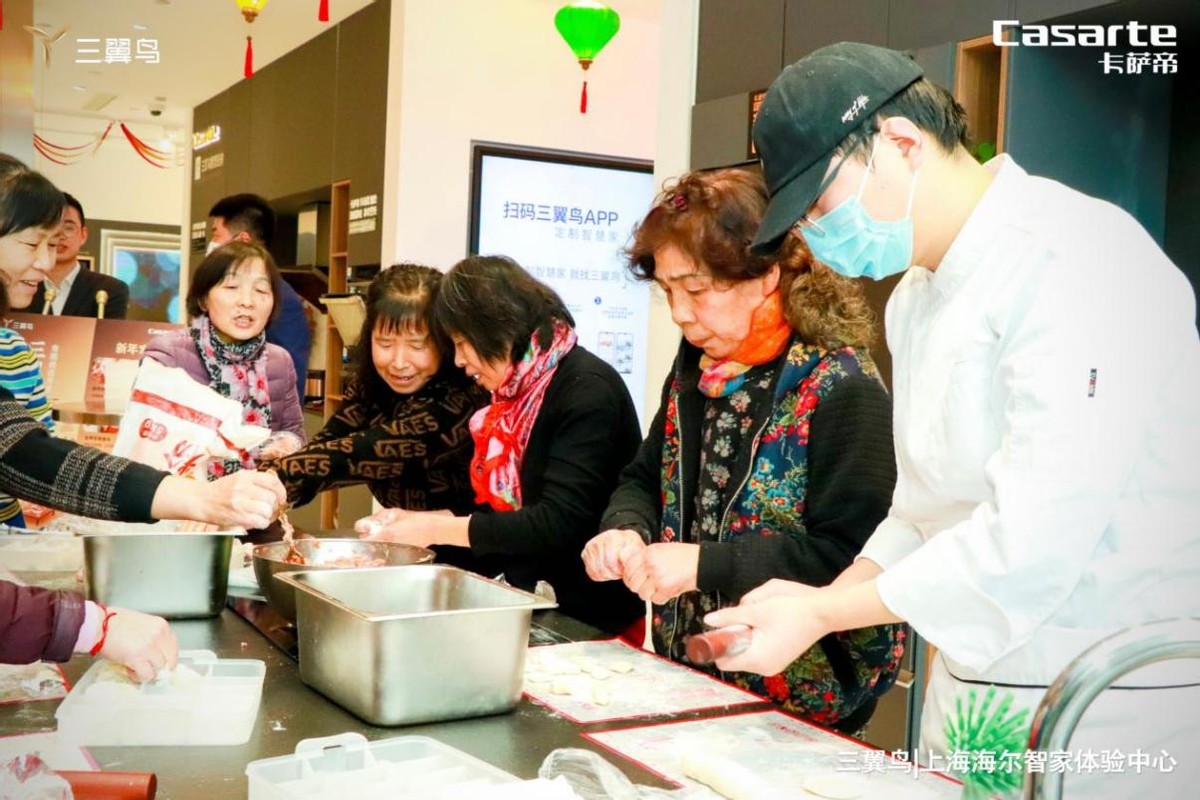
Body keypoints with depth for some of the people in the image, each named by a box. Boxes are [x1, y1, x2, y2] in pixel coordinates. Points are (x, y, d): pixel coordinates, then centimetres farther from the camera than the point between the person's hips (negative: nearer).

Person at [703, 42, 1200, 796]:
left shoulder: (1080, 261, -20)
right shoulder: (915, 298, 9)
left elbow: (1038, 535, -26)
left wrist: (820, 613, -18)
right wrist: (827, 596, -1)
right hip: (970, 691, 8)